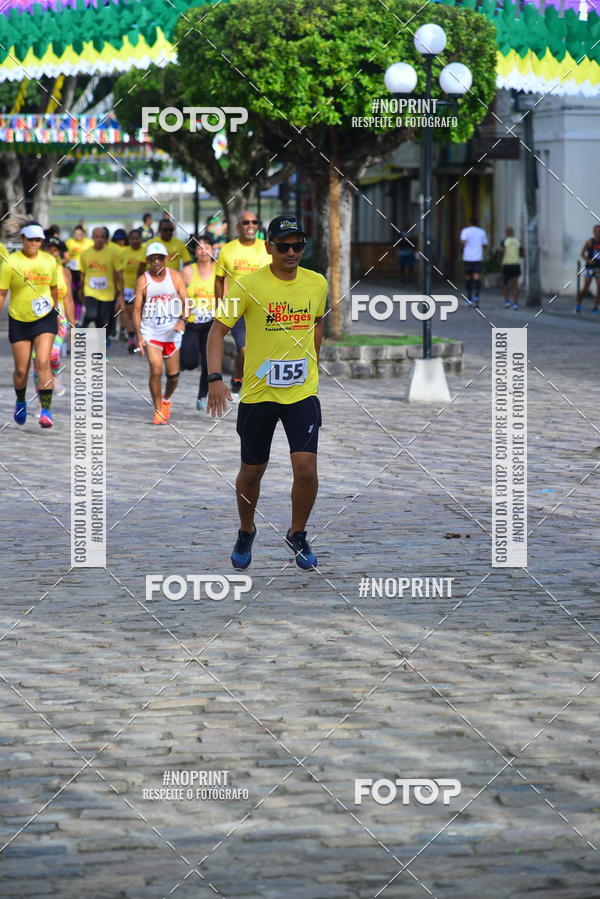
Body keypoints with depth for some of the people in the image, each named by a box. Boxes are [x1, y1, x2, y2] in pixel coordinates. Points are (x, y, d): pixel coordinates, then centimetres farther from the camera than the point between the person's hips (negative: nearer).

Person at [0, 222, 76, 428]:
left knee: (43, 363, -17)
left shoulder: (49, 261, 2)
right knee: (21, 370, 5)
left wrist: (54, 311, 27)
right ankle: (20, 402, 35)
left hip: (45, 319, 1)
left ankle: (46, 411, -17)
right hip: (19, 321, -1)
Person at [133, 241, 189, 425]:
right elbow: (137, 309, -2)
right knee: (156, 370, -15)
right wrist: (139, 336, -10)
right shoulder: (143, 280, -4)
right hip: (150, 332, -2)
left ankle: (166, 400, 37)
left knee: (173, 375, 6)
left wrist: (182, 320, -21)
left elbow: (186, 301, -2)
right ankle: (158, 411, -2)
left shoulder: (175, 277, -1)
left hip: (172, 332, 2)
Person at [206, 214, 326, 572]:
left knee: (306, 468, -11)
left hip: (303, 393, 2)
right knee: (252, 472, 9)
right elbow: (219, 330, -10)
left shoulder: (317, 283, 1)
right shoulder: (249, 284, -10)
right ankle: (246, 532, 37)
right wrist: (215, 377, -22)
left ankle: (298, 535, 14)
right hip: (258, 393, -1)